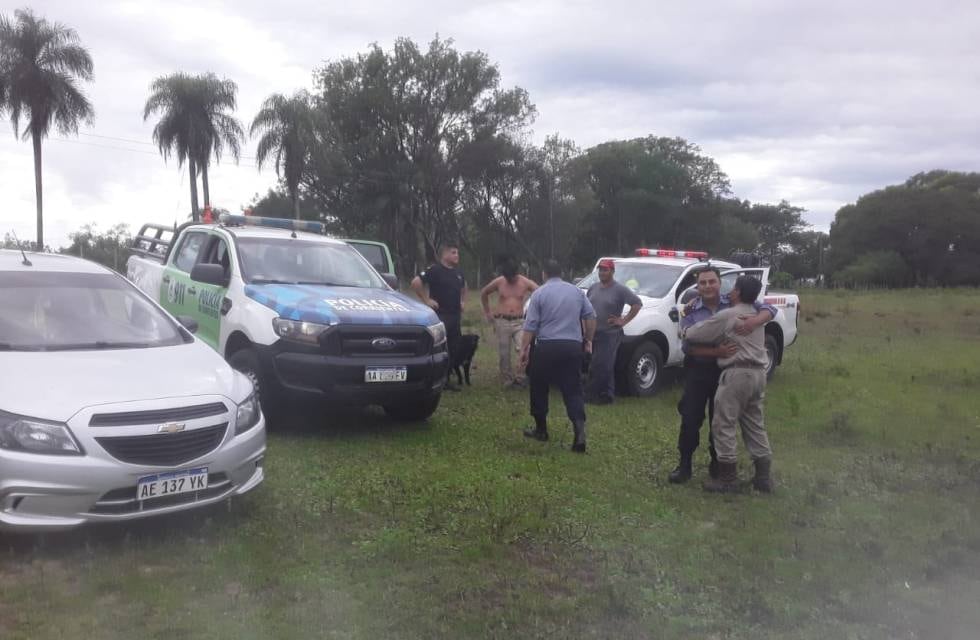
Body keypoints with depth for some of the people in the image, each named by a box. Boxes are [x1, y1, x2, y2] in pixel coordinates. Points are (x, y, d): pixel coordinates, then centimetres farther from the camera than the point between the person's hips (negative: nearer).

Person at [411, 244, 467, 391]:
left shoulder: (458, 272, 13)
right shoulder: (435, 270, -11)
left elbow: (463, 287, 34)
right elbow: (416, 282, -20)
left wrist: (463, 301, 19)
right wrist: (426, 300, -16)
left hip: (456, 315, 8)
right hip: (440, 315, -8)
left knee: (454, 348, 10)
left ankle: (446, 379, 20)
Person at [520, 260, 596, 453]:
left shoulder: (539, 293, -1)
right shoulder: (577, 291, 9)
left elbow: (530, 326, -6)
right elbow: (590, 316, 8)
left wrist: (524, 349, -1)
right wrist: (588, 339, 19)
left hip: (546, 347, -3)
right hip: (573, 347, 3)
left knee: (539, 389, 14)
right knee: (573, 391, 3)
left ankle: (541, 430, 23)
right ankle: (580, 432, -13)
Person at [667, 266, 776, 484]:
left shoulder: (734, 304, -1)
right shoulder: (690, 311, -3)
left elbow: (769, 309, -2)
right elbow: (687, 346, -12)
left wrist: (756, 320, -25)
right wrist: (716, 352, -27)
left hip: (726, 371, 1)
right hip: (698, 371, -1)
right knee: (691, 418, 1)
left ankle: (717, 464, 28)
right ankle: (685, 464, 14)